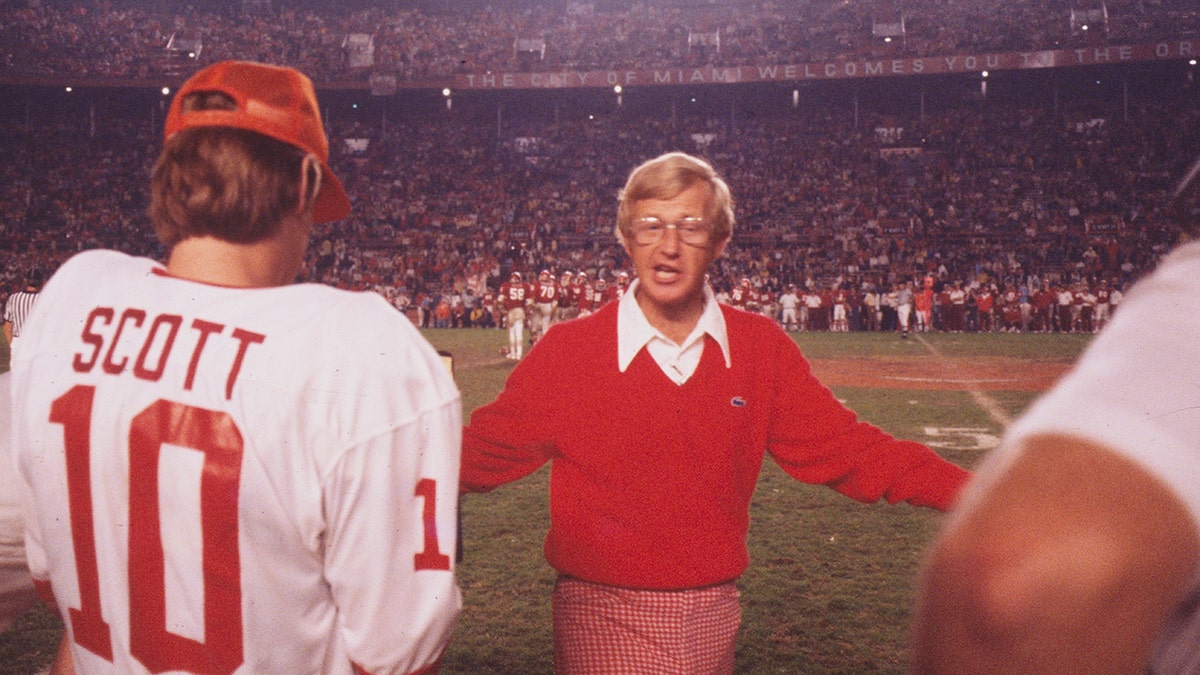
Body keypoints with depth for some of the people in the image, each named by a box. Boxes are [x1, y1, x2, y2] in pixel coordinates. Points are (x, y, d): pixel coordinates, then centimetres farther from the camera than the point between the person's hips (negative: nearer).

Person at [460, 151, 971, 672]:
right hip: (604, 623, -3)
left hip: (713, 620, 3)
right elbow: (484, 452, -6)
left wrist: (971, 495, -10)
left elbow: (844, 448, 0)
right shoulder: (569, 350, -9)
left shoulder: (761, 348, -2)